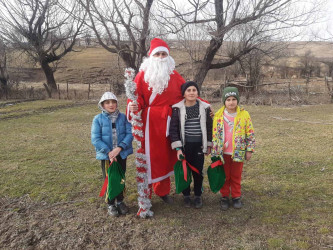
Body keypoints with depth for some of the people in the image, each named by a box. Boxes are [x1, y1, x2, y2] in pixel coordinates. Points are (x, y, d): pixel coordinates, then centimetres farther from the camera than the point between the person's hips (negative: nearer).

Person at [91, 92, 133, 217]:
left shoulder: (123, 117, -3)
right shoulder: (98, 119, -6)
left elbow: (129, 134, -9)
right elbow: (95, 139, -10)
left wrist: (119, 148, -21)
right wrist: (108, 152, -19)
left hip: (121, 154, 2)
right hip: (106, 155, -1)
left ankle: (120, 201, 35)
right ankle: (111, 204, 28)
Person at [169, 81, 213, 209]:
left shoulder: (205, 107, 1)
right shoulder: (177, 108, -4)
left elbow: (209, 127, 8)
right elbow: (173, 129, -4)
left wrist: (209, 145, 9)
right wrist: (178, 148, -10)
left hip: (199, 145, 1)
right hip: (184, 145, 0)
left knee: (198, 171, 6)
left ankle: (198, 196, 26)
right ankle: (186, 195, 28)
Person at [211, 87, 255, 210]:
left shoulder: (244, 114, -5)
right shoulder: (218, 115, -3)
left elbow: (250, 134, 0)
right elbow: (215, 134, 3)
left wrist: (249, 150, -2)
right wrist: (214, 152, 3)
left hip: (238, 152, 0)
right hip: (223, 153, 1)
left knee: (236, 176, 13)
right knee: (224, 176, 12)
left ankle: (236, 197, 29)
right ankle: (224, 197, 26)